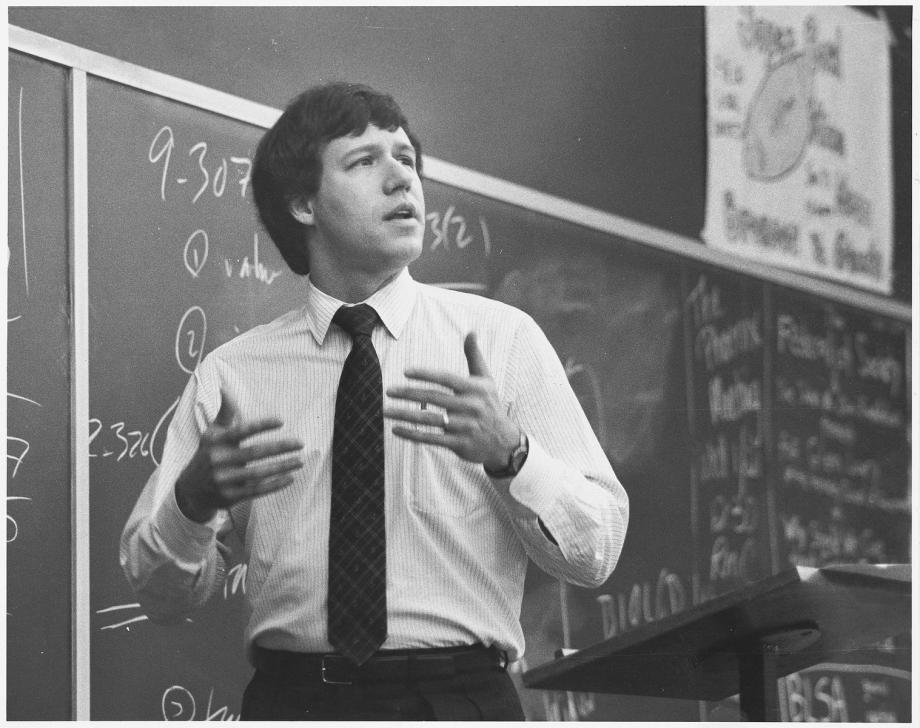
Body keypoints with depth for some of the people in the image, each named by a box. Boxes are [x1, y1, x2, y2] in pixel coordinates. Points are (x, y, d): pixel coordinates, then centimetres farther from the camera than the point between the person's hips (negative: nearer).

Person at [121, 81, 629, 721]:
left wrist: (508, 452, -20)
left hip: (461, 697, -1)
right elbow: (163, 596, 5)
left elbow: (597, 551, -2)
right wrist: (196, 496, -16)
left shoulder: (503, 338, 3)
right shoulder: (231, 374, 5)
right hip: (291, 700, 1)